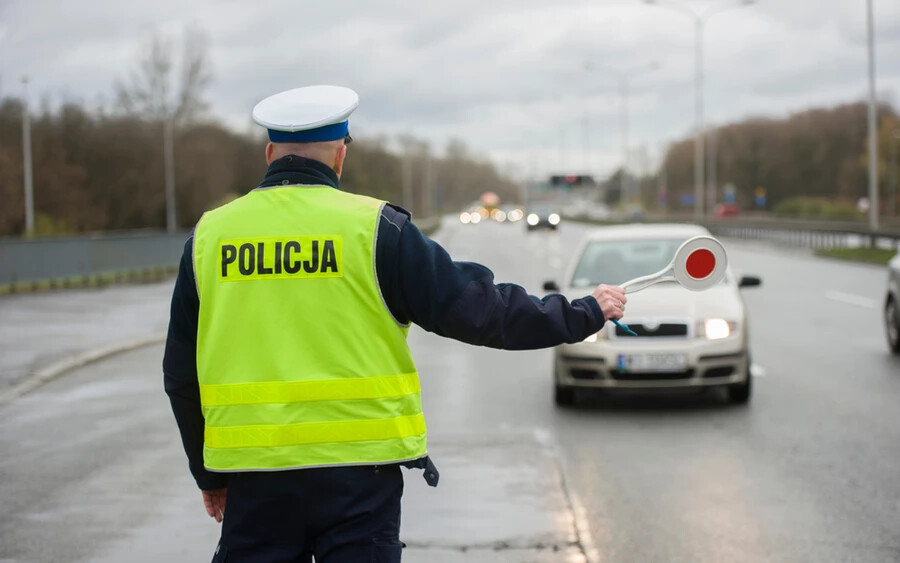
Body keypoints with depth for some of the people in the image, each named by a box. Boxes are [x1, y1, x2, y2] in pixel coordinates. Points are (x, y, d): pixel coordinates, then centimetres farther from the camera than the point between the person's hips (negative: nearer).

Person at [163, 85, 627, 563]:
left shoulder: (208, 236, 6)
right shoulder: (374, 228, -5)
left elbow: (181, 372, 11)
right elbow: (475, 308, -3)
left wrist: (209, 474, 23)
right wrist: (584, 314, 11)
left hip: (253, 473, 3)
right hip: (356, 471, -3)